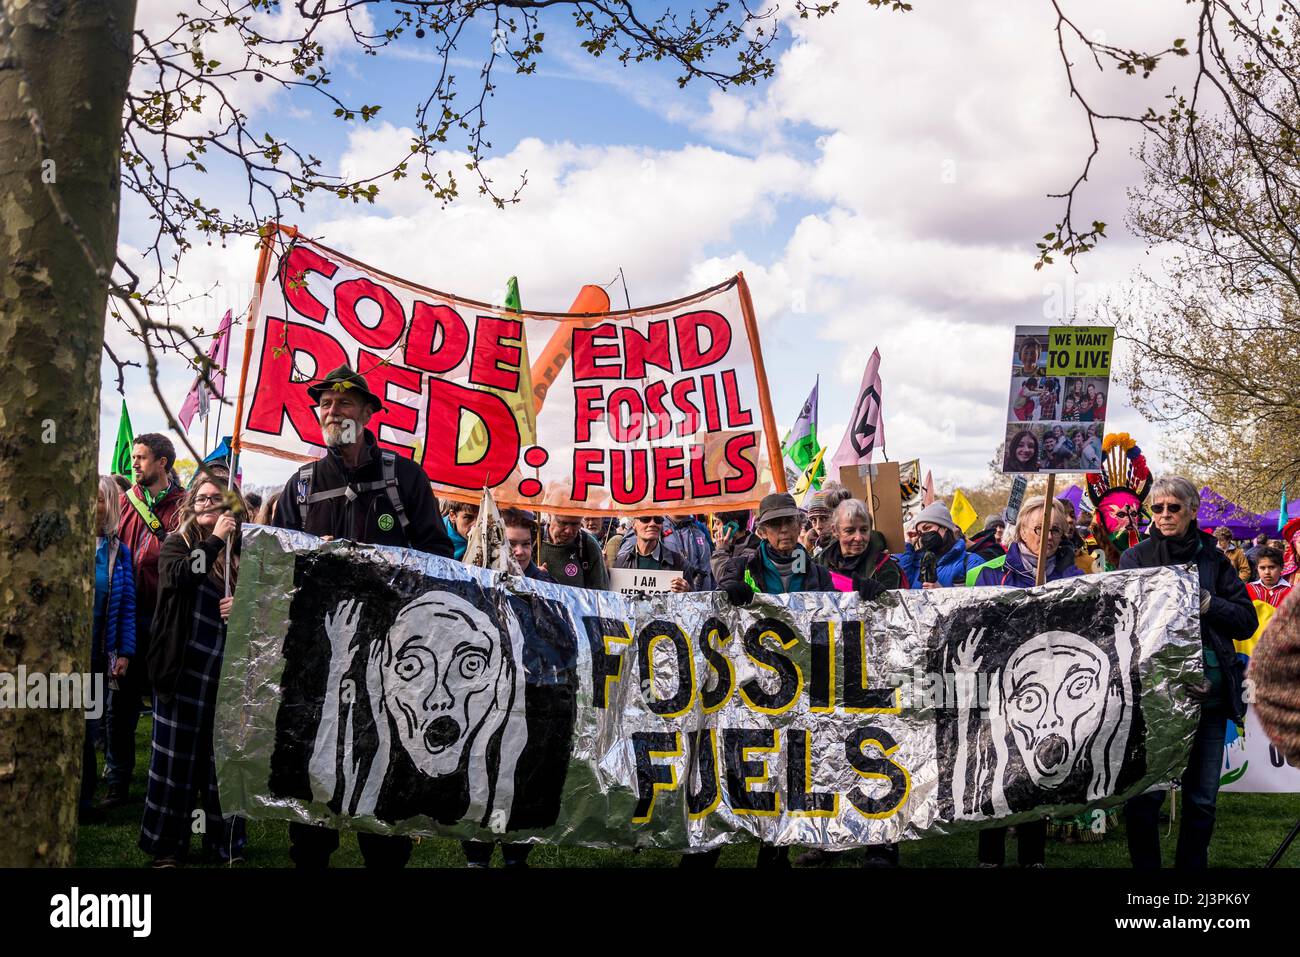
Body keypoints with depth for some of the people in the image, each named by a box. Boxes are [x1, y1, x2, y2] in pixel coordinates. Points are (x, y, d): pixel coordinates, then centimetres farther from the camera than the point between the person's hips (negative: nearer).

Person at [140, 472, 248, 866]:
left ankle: (226, 842, 15)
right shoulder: (176, 544, 3)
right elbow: (177, 576, -18)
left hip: (227, 671, 2)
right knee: (176, 755, 3)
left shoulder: (241, 551, 8)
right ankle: (167, 846, 12)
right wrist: (213, 541, -16)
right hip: (183, 668, -1)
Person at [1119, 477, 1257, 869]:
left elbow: (1247, 622, 6)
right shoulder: (1136, 558, 4)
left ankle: (1192, 864, 22)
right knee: (1145, 795, -3)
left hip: (1210, 694, 2)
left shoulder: (1214, 560, 10)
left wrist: (1205, 601, -11)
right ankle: (1145, 864, 12)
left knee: (1202, 798, 7)